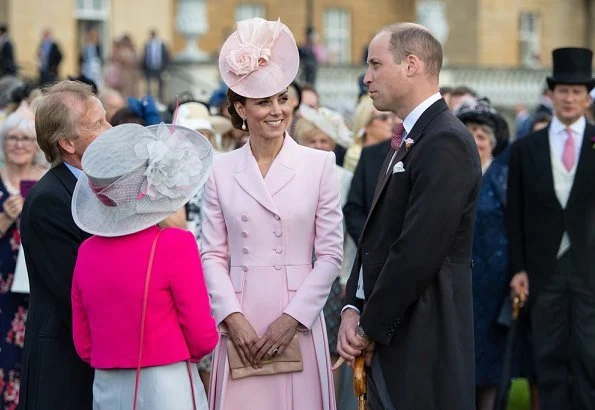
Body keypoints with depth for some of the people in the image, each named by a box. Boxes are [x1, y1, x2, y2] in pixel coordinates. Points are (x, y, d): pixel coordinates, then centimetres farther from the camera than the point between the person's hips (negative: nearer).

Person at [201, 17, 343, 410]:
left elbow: (330, 253, 0)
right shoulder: (221, 170, 6)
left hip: (299, 321, -1)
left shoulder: (320, 164, 2)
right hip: (240, 321, 1)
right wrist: (232, 317, -8)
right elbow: (213, 254, 5)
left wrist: (291, 319, -7)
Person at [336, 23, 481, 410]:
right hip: (386, 336, 9)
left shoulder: (446, 142, -15)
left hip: (422, 346, -9)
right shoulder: (408, 140, 16)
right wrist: (353, 310, 2)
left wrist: (371, 328, -13)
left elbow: (418, 251, -21)